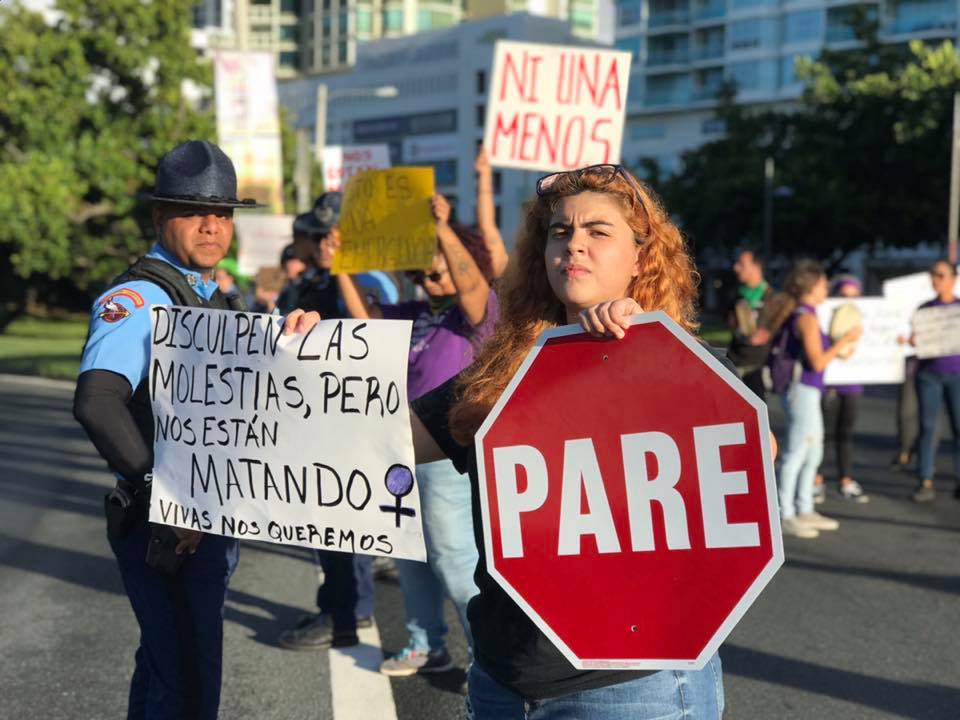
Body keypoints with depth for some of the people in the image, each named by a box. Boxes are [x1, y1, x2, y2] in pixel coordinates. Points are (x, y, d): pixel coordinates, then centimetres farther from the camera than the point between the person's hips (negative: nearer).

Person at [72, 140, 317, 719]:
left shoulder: (217, 301, 12)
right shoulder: (137, 299, -16)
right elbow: (97, 403, -31)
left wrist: (292, 336, -8)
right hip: (166, 524, -9)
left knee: (166, 663, 23)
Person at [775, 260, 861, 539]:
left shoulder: (798, 315, 13)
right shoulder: (807, 318, -15)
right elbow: (817, 362, -20)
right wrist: (845, 340, -13)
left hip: (808, 391, 10)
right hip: (803, 389, -10)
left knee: (813, 453, 16)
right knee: (796, 453, -5)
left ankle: (805, 510, 23)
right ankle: (785, 515, 0)